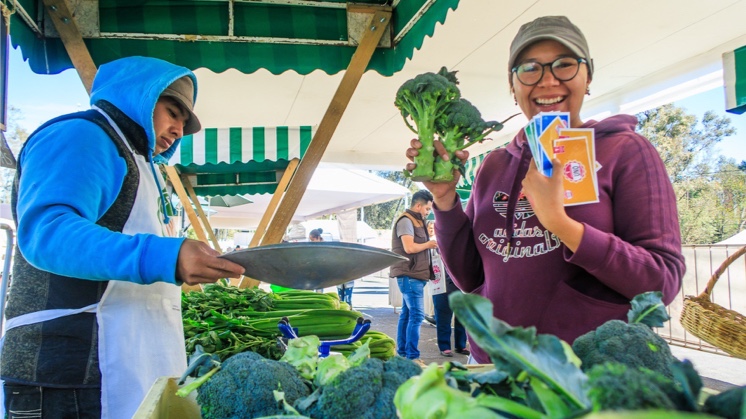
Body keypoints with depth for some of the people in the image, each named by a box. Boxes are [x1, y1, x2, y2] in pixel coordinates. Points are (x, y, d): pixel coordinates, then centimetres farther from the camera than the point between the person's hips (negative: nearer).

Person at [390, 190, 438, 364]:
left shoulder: (415, 221, 19)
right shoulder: (406, 221, -12)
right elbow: (409, 247, -22)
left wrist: (429, 239, 10)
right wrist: (428, 244, -8)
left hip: (414, 275, 10)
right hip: (410, 275, -10)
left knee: (407, 313, 13)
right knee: (416, 315, -12)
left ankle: (402, 353, 20)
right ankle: (412, 356, -9)